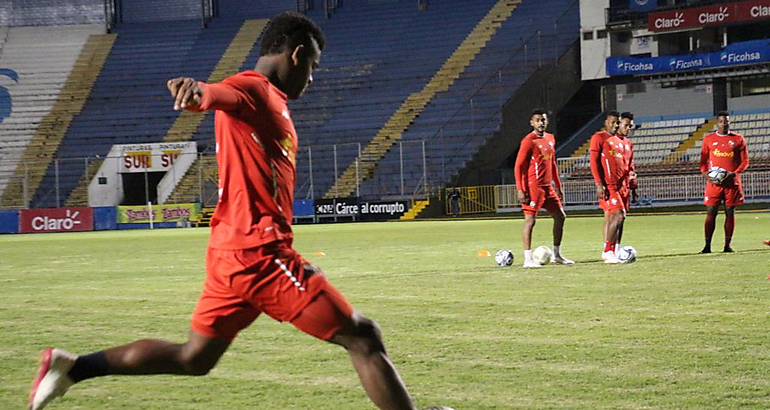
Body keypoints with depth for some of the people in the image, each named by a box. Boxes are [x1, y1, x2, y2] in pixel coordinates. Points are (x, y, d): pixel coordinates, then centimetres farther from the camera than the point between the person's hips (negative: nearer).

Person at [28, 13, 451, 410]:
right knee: (363, 338, -7)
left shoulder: (269, 100, 22)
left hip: (233, 251, 10)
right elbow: (219, 93, -31)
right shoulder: (253, 88, -8)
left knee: (193, 357, 16)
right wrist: (196, 90, -54)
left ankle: (73, 367, 16)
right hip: (258, 250, -10)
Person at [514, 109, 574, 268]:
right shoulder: (528, 141, -10)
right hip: (533, 187, -8)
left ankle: (556, 255, 21)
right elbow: (518, 166, -12)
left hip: (548, 186, 8)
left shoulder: (550, 139, 13)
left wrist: (558, 186, 20)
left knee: (560, 216, 10)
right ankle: (528, 259, -7)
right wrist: (520, 190, -19)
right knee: (530, 220, -9)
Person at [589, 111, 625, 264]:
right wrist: (599, 184, -17)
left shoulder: (619, 141, 20)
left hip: (618, 185, 8)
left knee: (610, 217, 9)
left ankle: (608, 252, 12)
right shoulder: (599, 138, -5)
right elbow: (594, 162, -10)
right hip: (607, 185, -8)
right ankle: (608, 251, -12)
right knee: (618, 215, -16)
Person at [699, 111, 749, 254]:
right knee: (711, 213, -3)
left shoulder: (738, 139, 6)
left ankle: (727, 245, 7)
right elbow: (703, 160, 11)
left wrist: (734, 173, -10)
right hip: (714, 182, 0)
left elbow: (745, 161, 6)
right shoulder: (708, 139, 8)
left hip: (732, 182, 0)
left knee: (730, 212, 2)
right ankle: (707, 246, -1)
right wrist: (705, 173, -9)